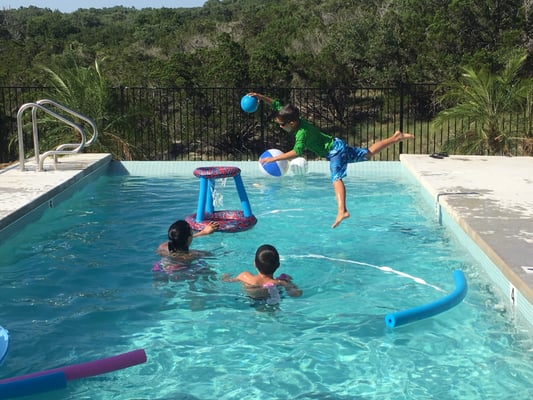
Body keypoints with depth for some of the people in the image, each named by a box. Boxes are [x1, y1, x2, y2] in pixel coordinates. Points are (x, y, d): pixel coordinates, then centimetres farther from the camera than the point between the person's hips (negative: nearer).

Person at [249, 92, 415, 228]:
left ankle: (342, 211, -39)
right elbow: (277, 105, 2)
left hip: (334, 151, -9)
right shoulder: (297, 120, -4)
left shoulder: (302, 133, -28)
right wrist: (260, 97, -8)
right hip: (338, 145, 9)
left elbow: (297, 152, -43)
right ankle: (396, 137, 29)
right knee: (369, 153, 22)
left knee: (337, 179, -23)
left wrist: (274, 158, -44)